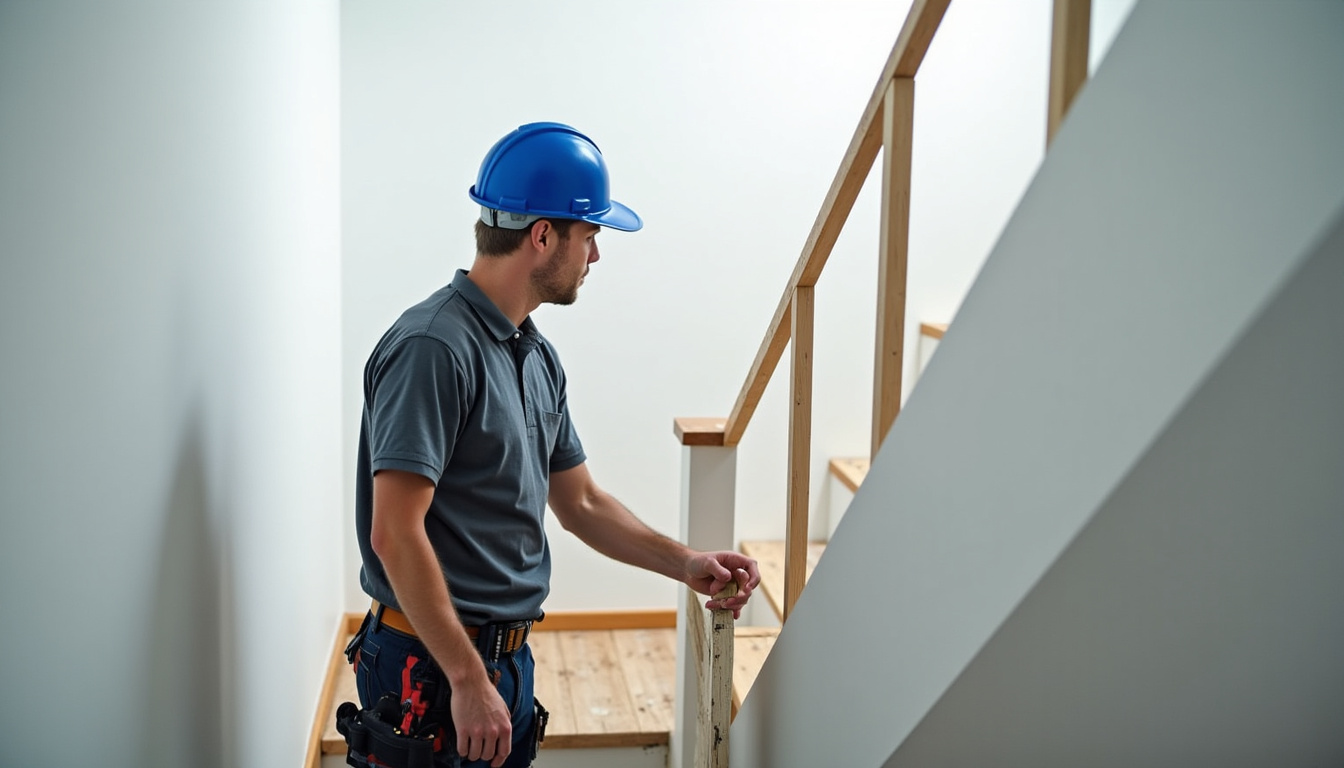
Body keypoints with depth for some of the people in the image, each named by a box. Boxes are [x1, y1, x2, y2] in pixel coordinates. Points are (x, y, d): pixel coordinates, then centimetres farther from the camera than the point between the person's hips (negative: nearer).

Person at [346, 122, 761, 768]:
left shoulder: (537, 356, 10)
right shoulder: (434, 348, -19)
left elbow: (580, 503, 17)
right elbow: (395, 533, -24)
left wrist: (683, 563, 6)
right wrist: (469, 681, -23)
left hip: (509, 659, 9)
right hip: (435, 667, -9)